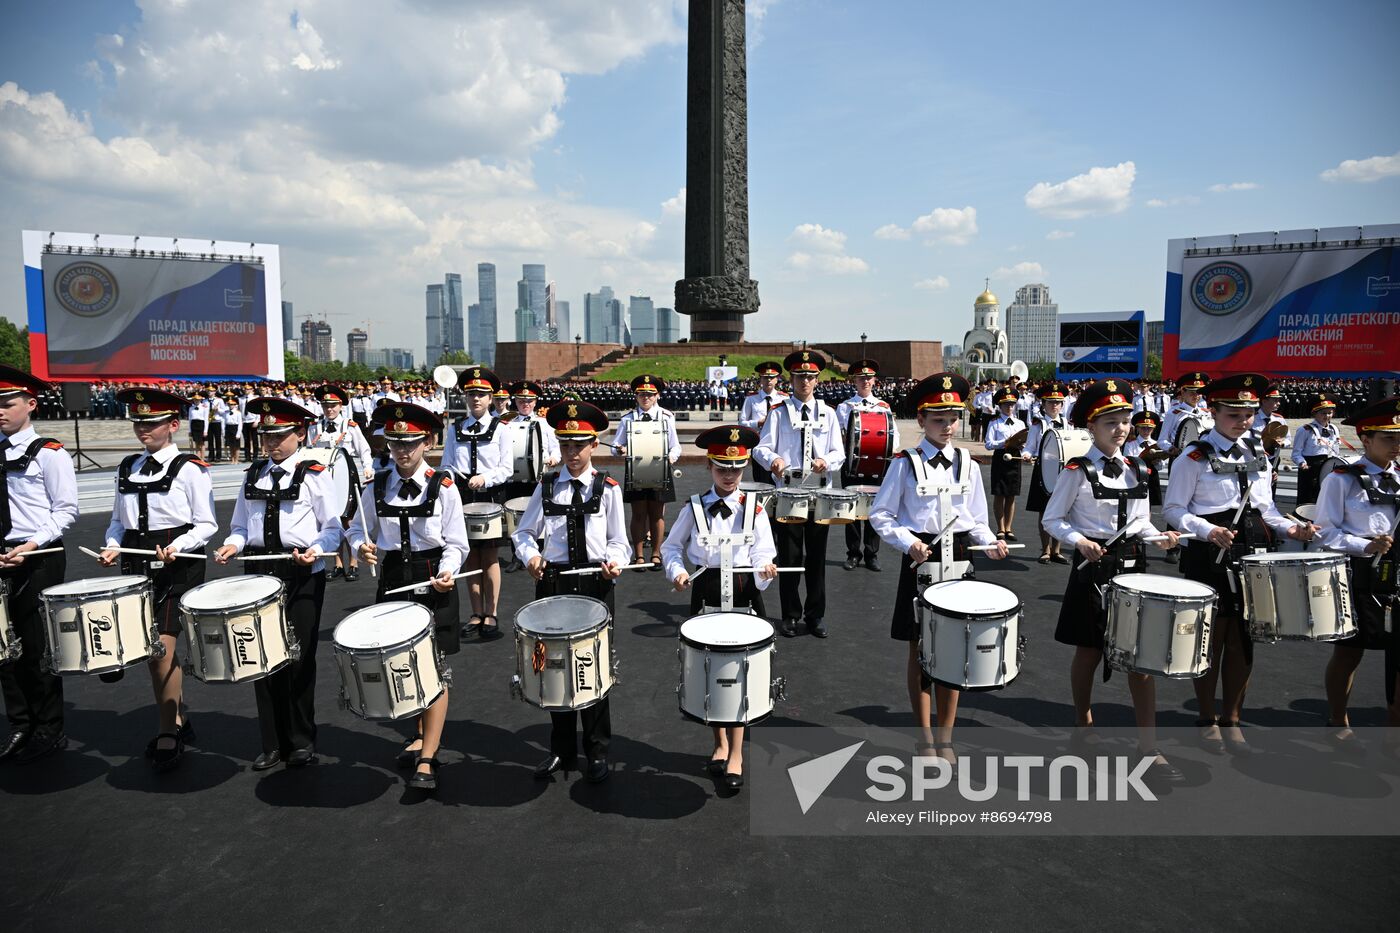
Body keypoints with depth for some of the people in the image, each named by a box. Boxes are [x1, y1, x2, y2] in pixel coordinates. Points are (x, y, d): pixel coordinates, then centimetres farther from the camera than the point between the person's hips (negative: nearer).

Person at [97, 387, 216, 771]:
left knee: (163, 644, -7)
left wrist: (177, 546, -21)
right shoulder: (127, 468, 11)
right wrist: (112, 546, -1)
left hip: (178, 567, -6)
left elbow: (206, 525, -6)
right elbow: (118, 520, 17)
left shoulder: (189, 469, -7)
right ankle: (177, 720, 30)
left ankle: (167, 731, 10)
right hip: (138, 565, 6)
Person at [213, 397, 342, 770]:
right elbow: (241, 526, 16)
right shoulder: (253, 474, 10)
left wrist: (315, 550, -23)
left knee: (299, 657, 4)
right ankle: (273, 743, 23)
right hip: (261, 572, 5)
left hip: (303, 575, -5)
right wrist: (233, 544, -5)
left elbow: (333, 528, -5)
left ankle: (301, 741, 21)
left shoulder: (314, 474, -5)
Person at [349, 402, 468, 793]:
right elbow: (358, 529, 10)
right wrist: (362, 546, -12)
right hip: (393, 579, 4)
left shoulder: (443, 487, -9)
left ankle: (427, 758, 6)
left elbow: (456, 543, -6)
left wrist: (446, 571, -23)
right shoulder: (376, 488, 1)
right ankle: (422, 732, 39)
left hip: (433, 582, -4)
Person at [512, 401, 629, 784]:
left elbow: (618, 541, 3)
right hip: (554, 583, 2)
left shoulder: (608, 489, 2)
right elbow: (523, 532, 10)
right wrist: (531, 555, -11)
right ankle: (562, 750, 27)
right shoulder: (546, 488, 7)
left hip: (596, 585, -2)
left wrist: (614, 562, -18)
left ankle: (597, 753, 22)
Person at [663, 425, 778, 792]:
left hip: (744, 595, -2)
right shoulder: (695, 508, 2)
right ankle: (720, 743, 30)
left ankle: (736, 755, 13)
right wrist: (677, 571, -9)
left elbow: (763, 553, -3)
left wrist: (765, 567, -24)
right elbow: (671, 547, 8)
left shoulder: (754, 509, -1)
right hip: (706, 596, 2)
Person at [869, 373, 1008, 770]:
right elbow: (880, 515, -2)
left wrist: (990, 543, -8)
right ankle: (925, 735, 20)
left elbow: (975, 520, 11)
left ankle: (945, 737, 21)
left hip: (958, 558, 3)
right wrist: (908, 542, -17)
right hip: (920, 559, -2)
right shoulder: (904, 464, -3)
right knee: (920, 648, 5)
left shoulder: (968, 465, 7)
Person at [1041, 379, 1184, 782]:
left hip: (1133, 567, 5)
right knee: (1089, 652, 9)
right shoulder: (1078, 471, -8)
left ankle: (1148, 745, 10)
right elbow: (1051, 519, -5)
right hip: (1094, 569, -4)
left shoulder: (1137, 470, 8)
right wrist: (1080, 541, -20)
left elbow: (1141, 523, 14)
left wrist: (1159, 537, -5)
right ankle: (1083, 724, 31)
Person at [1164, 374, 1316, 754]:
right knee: (1212, 637, 5)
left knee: (1243, 639, 11)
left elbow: (1265, 507, 16)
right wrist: (1208, 531, -22)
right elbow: (1173, 510, -9)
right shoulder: (1194, 458, -8)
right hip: (1209, 557, -5)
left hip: (1253, 554, 5)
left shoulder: (1257, 455, 11)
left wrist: (1289, 527, -2)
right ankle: (1207, 720, 20)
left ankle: (1231, 719, 26)